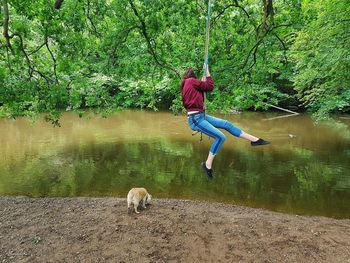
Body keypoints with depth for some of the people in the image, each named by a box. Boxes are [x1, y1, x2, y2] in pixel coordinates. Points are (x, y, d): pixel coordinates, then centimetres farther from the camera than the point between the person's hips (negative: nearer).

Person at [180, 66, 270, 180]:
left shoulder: (185, 85, 18)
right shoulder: (191, 81, -9)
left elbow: (199, 98, 20)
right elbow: (210, 87, -5)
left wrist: (202, 82, 14)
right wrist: (208, 74, 8)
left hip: (201, 115, 10)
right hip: (195, 119, -10)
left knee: (226, 124, 8)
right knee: (220, 137, -19)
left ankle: (255, 139, 14)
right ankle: (207, 165, -5)